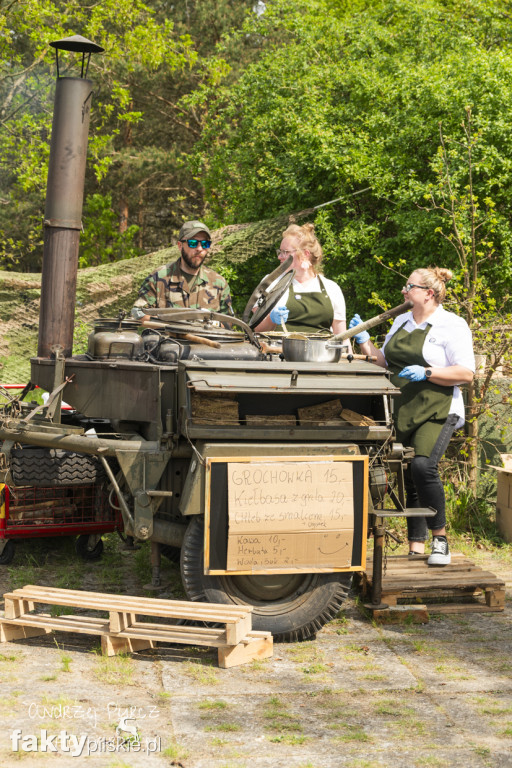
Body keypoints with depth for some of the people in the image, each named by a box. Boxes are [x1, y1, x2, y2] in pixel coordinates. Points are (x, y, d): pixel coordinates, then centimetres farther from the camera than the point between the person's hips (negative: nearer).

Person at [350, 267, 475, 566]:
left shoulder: (452, 325, -4)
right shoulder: (401, 321, 16)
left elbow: (466, 373, -11)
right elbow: (386, 363, 22)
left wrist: (426, 373, -20)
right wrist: (365, 341, 8)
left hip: (437, 412, -6)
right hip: (402, 413, 6)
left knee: (423, 465, -26)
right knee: (410, 480, 7)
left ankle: (440, 538, -12)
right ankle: (416, 549, 15)